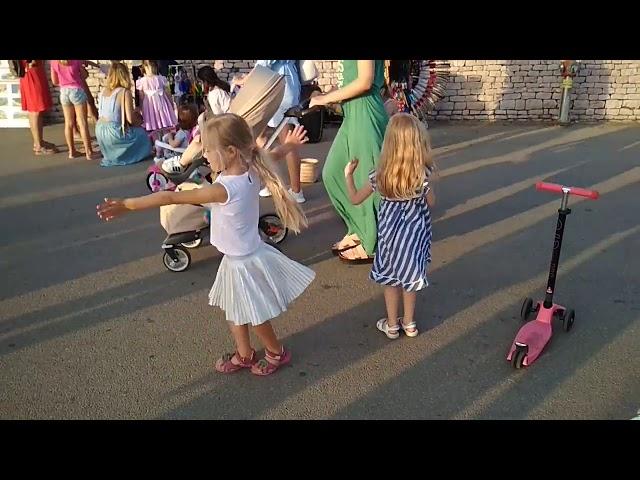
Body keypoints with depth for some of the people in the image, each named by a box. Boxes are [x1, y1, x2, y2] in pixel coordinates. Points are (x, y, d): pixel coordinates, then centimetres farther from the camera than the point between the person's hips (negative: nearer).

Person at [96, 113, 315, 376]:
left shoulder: (224, 189, -34)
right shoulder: (251, 173, -12)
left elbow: (171, 198, -31)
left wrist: (127, 204, -26)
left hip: (244, 263, -8)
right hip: (244, 255, 8)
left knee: (253, 315, 15)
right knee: (233, 310, 23)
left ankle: (277, 352, 39)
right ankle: (244, 354, 42)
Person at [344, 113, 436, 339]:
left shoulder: (380, 175, -17)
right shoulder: (423, 175, -18)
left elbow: (355, 199, -5)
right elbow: (431, 203, -2)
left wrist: (348, 174, 7)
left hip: (389, 231, 0)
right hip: (414, 233, 1)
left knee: (390, 278, 18)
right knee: (409, 276, 19)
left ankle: (392, 325, 30)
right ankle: (409, 323, 33)